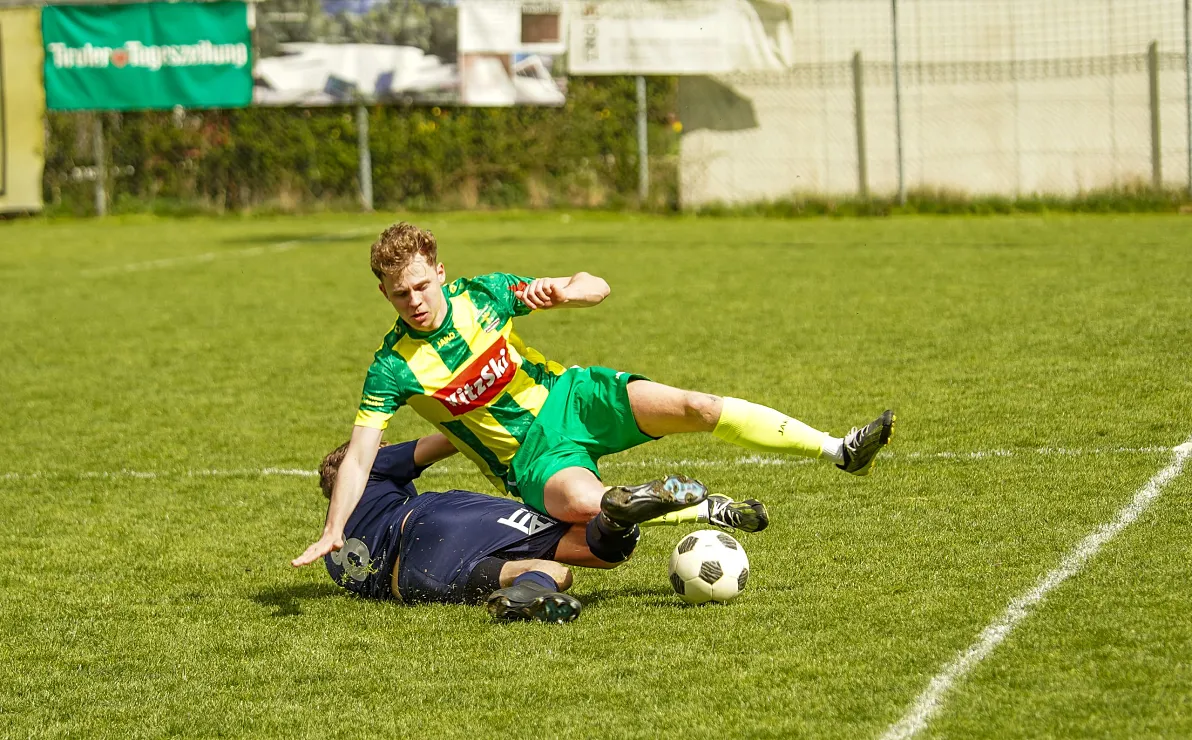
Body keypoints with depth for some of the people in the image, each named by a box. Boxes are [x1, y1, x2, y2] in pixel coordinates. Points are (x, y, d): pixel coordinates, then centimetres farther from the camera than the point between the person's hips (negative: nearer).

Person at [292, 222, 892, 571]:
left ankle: (839, 449, -20)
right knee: (583, 502, -39)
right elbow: (359, 456, -15)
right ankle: (711, 510, -29)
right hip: (532, 455, -3)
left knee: (693, 406, -19)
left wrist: (560, 290, -23)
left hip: (568, 396, 3)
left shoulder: (480, 294, -6)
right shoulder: (393, 367, -13)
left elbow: (598, 289, 0)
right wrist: (333, 532, -27)